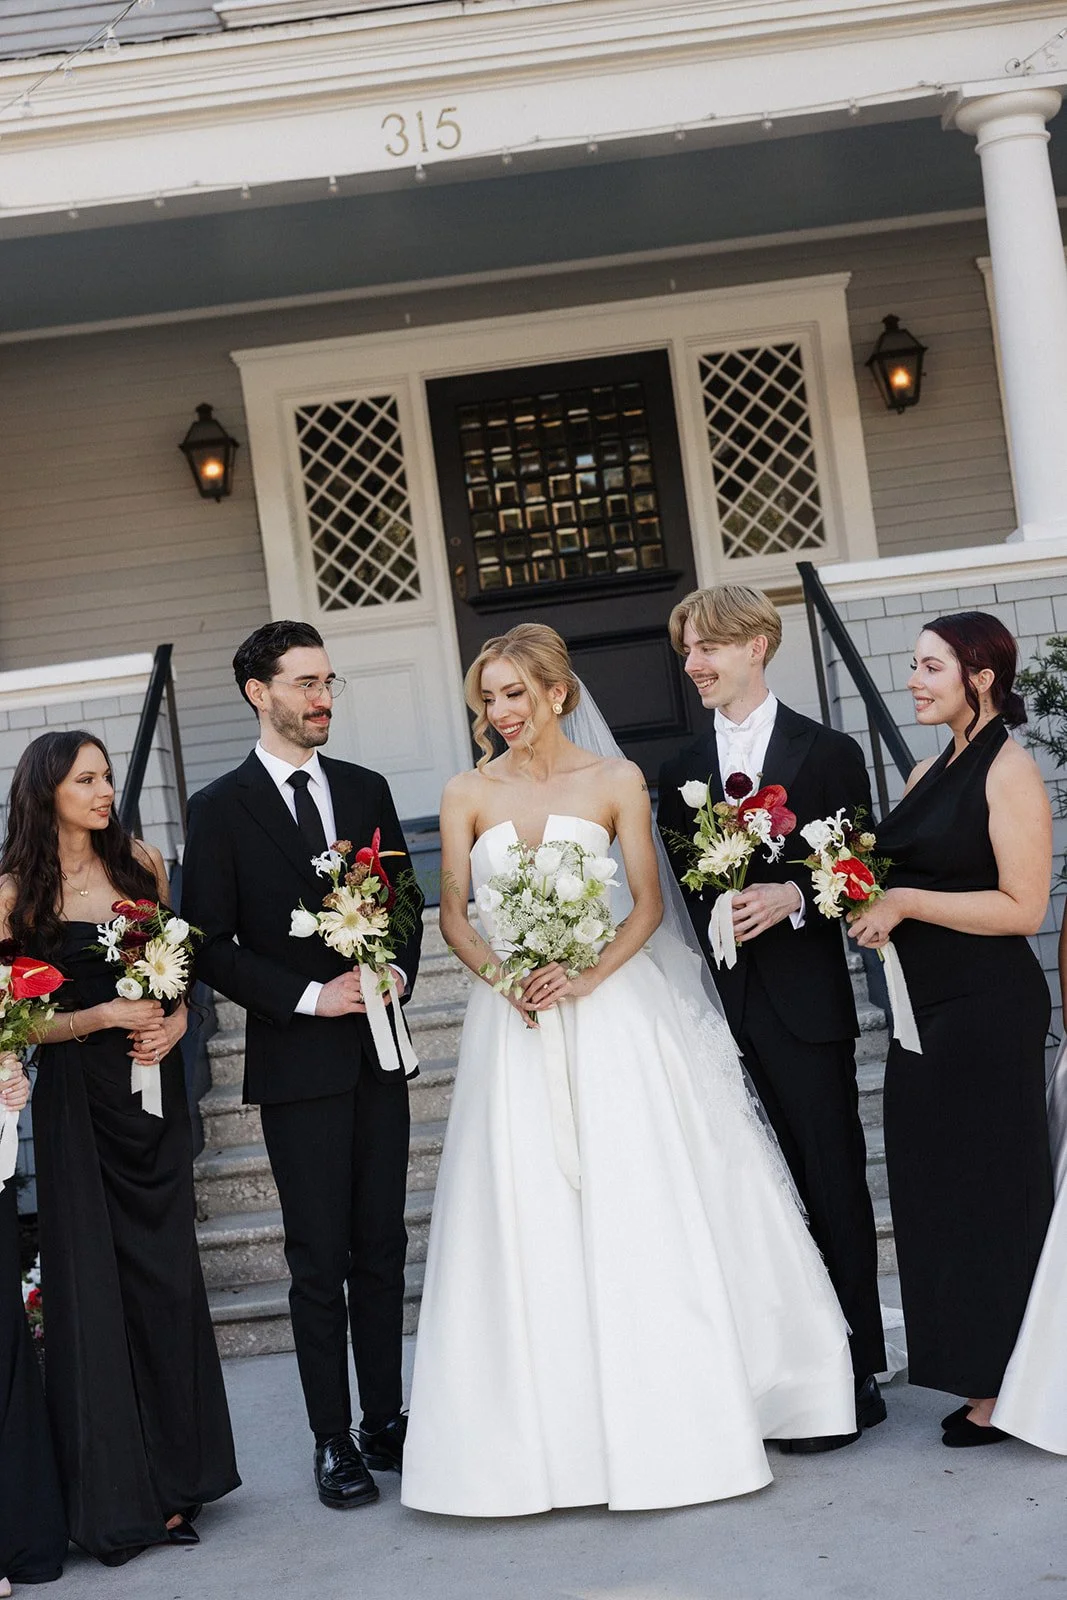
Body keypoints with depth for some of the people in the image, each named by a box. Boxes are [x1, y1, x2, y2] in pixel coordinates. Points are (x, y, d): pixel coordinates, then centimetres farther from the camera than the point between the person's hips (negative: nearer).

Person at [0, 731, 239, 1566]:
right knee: (93, 1286, 1)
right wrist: (105, 1016, -16)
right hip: (76, 1103, -3)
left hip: (154, 1092, 4)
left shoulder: (142, 864, 4)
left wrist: (176, 1021, -6)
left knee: (168, 1277, 7)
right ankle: (115, 1497, 11)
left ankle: (176, 1477, 21)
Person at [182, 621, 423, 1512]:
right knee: (320, 1261, 2)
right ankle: (334, 1440, 13)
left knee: (382, 1248, 10)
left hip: (377, 1052, 4)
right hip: (297, 1064, -4)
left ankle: (387, 1420, 22)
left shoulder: (367, 790, 10)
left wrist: (398, 972, -6)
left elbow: (407, 902, 14)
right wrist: (311, 996, -15)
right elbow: (212, 946, -7)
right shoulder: (221, 808, -3)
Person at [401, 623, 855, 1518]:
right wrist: (499, 974, -13)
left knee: (633, 1216, -1)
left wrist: (586, 976, -16)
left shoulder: (616, 782, 0)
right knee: (525, 1222, 1)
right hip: (511, 1021, 2)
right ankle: (549, 1432, 11)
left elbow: (649, 905, -3)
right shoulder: (468, 795, 5)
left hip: (606, 1013, -2)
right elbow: (454, 915, 5)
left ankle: (661, 1418, 12)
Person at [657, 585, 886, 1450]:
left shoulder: (830, 753, 1)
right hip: (720, 1012, 4)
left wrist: (791, 897, -18)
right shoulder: (680, 772, 13)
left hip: (806, 1008, -3)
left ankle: (856, 1377, 11)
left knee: (833, 1186, 2)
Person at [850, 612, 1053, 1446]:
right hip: (925, 1006, 8)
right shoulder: (930, 772, 13)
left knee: (991, 1186, 2)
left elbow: (1023, 906, -18)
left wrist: (906, 902, -19)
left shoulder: (1009, 769, -12)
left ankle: (1006, 1387, 14)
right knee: (935, 1189, 12)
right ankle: (976, 1376, 22)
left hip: (988, 1010, -8)